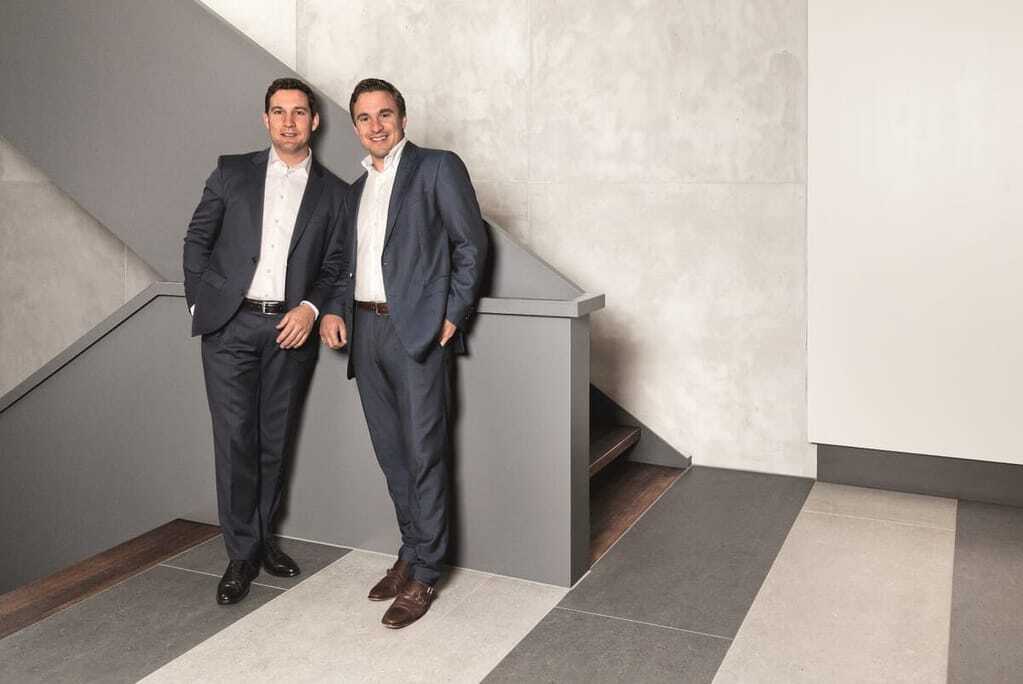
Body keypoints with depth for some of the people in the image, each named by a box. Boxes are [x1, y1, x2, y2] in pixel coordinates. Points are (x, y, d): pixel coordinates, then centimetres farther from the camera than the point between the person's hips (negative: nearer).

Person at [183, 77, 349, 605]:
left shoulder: (334, 192, 9)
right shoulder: (232, 172, 8)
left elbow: (335, 265, 8)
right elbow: (196, 241, 10)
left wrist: (311, 308, -7)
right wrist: (198, 304, 3)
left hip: (290, 328, 1)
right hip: (229, 325, -1)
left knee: (275, 440, 8)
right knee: (235, 438, -3)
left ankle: (262, 537, 25)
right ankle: (242, 553, 7)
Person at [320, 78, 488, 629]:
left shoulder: (438, 167, 0)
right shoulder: (356, 188, 20)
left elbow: (471, 244, -3)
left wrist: (453, 315, -9)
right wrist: (334, 309, 6)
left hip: (416, 330, -6)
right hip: (365, 330, 7)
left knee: (423, 454, -3)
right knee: (391, 454, 12)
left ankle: (423, 577, 6)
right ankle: (411, 554, 25)